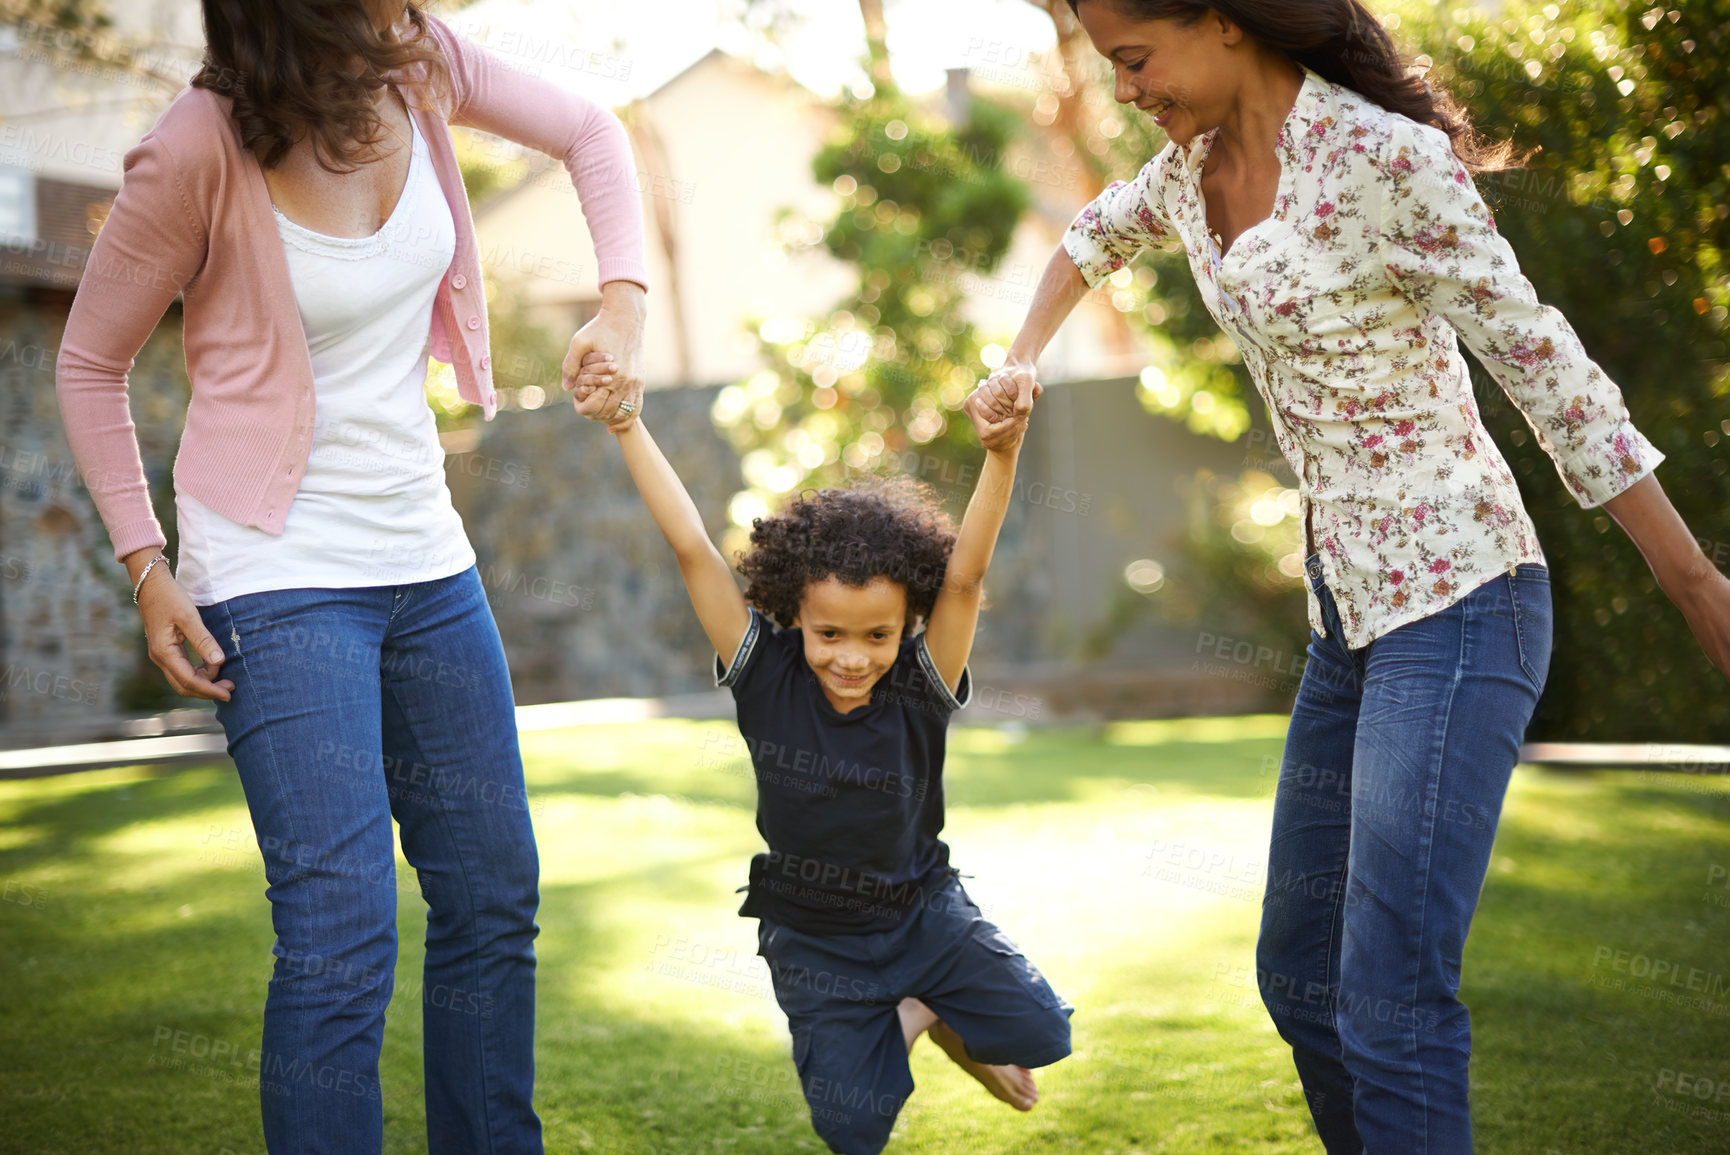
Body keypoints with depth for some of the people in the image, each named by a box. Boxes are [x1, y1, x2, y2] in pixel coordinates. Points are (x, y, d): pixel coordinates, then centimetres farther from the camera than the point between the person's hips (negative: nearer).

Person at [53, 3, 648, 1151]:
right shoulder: (198, 152, -18)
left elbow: (590, 131, 12)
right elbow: (90, 362, -5)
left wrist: (624, 306, -3)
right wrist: (148, 570, -9)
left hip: (424, 557, 7)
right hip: (277, 575, -6)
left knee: (496, 898, 13)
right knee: (343, 932, -15)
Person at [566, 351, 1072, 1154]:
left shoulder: (921, 687, -17)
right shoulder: (765, 674, -16)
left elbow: (963, 577, -32)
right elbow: (692, 550, -21)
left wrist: (1001, 455, -47)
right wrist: (627, 429, -26)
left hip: (920, 911, 0)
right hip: (812, 936, 0)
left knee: (1041, 1033, -16)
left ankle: (932, 1013, 15)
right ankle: (904, 1021, 21)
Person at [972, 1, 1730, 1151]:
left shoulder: (1384, 158, -16)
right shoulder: (1198, 164, 8)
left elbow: (1542, 364, -14)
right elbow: (1098, 236, 32)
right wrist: (1021, 363, 18)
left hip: (1456, 602, -9)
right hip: (1351, 611, 9)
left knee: (1391, 1003, -15)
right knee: (1300, 974, 13)